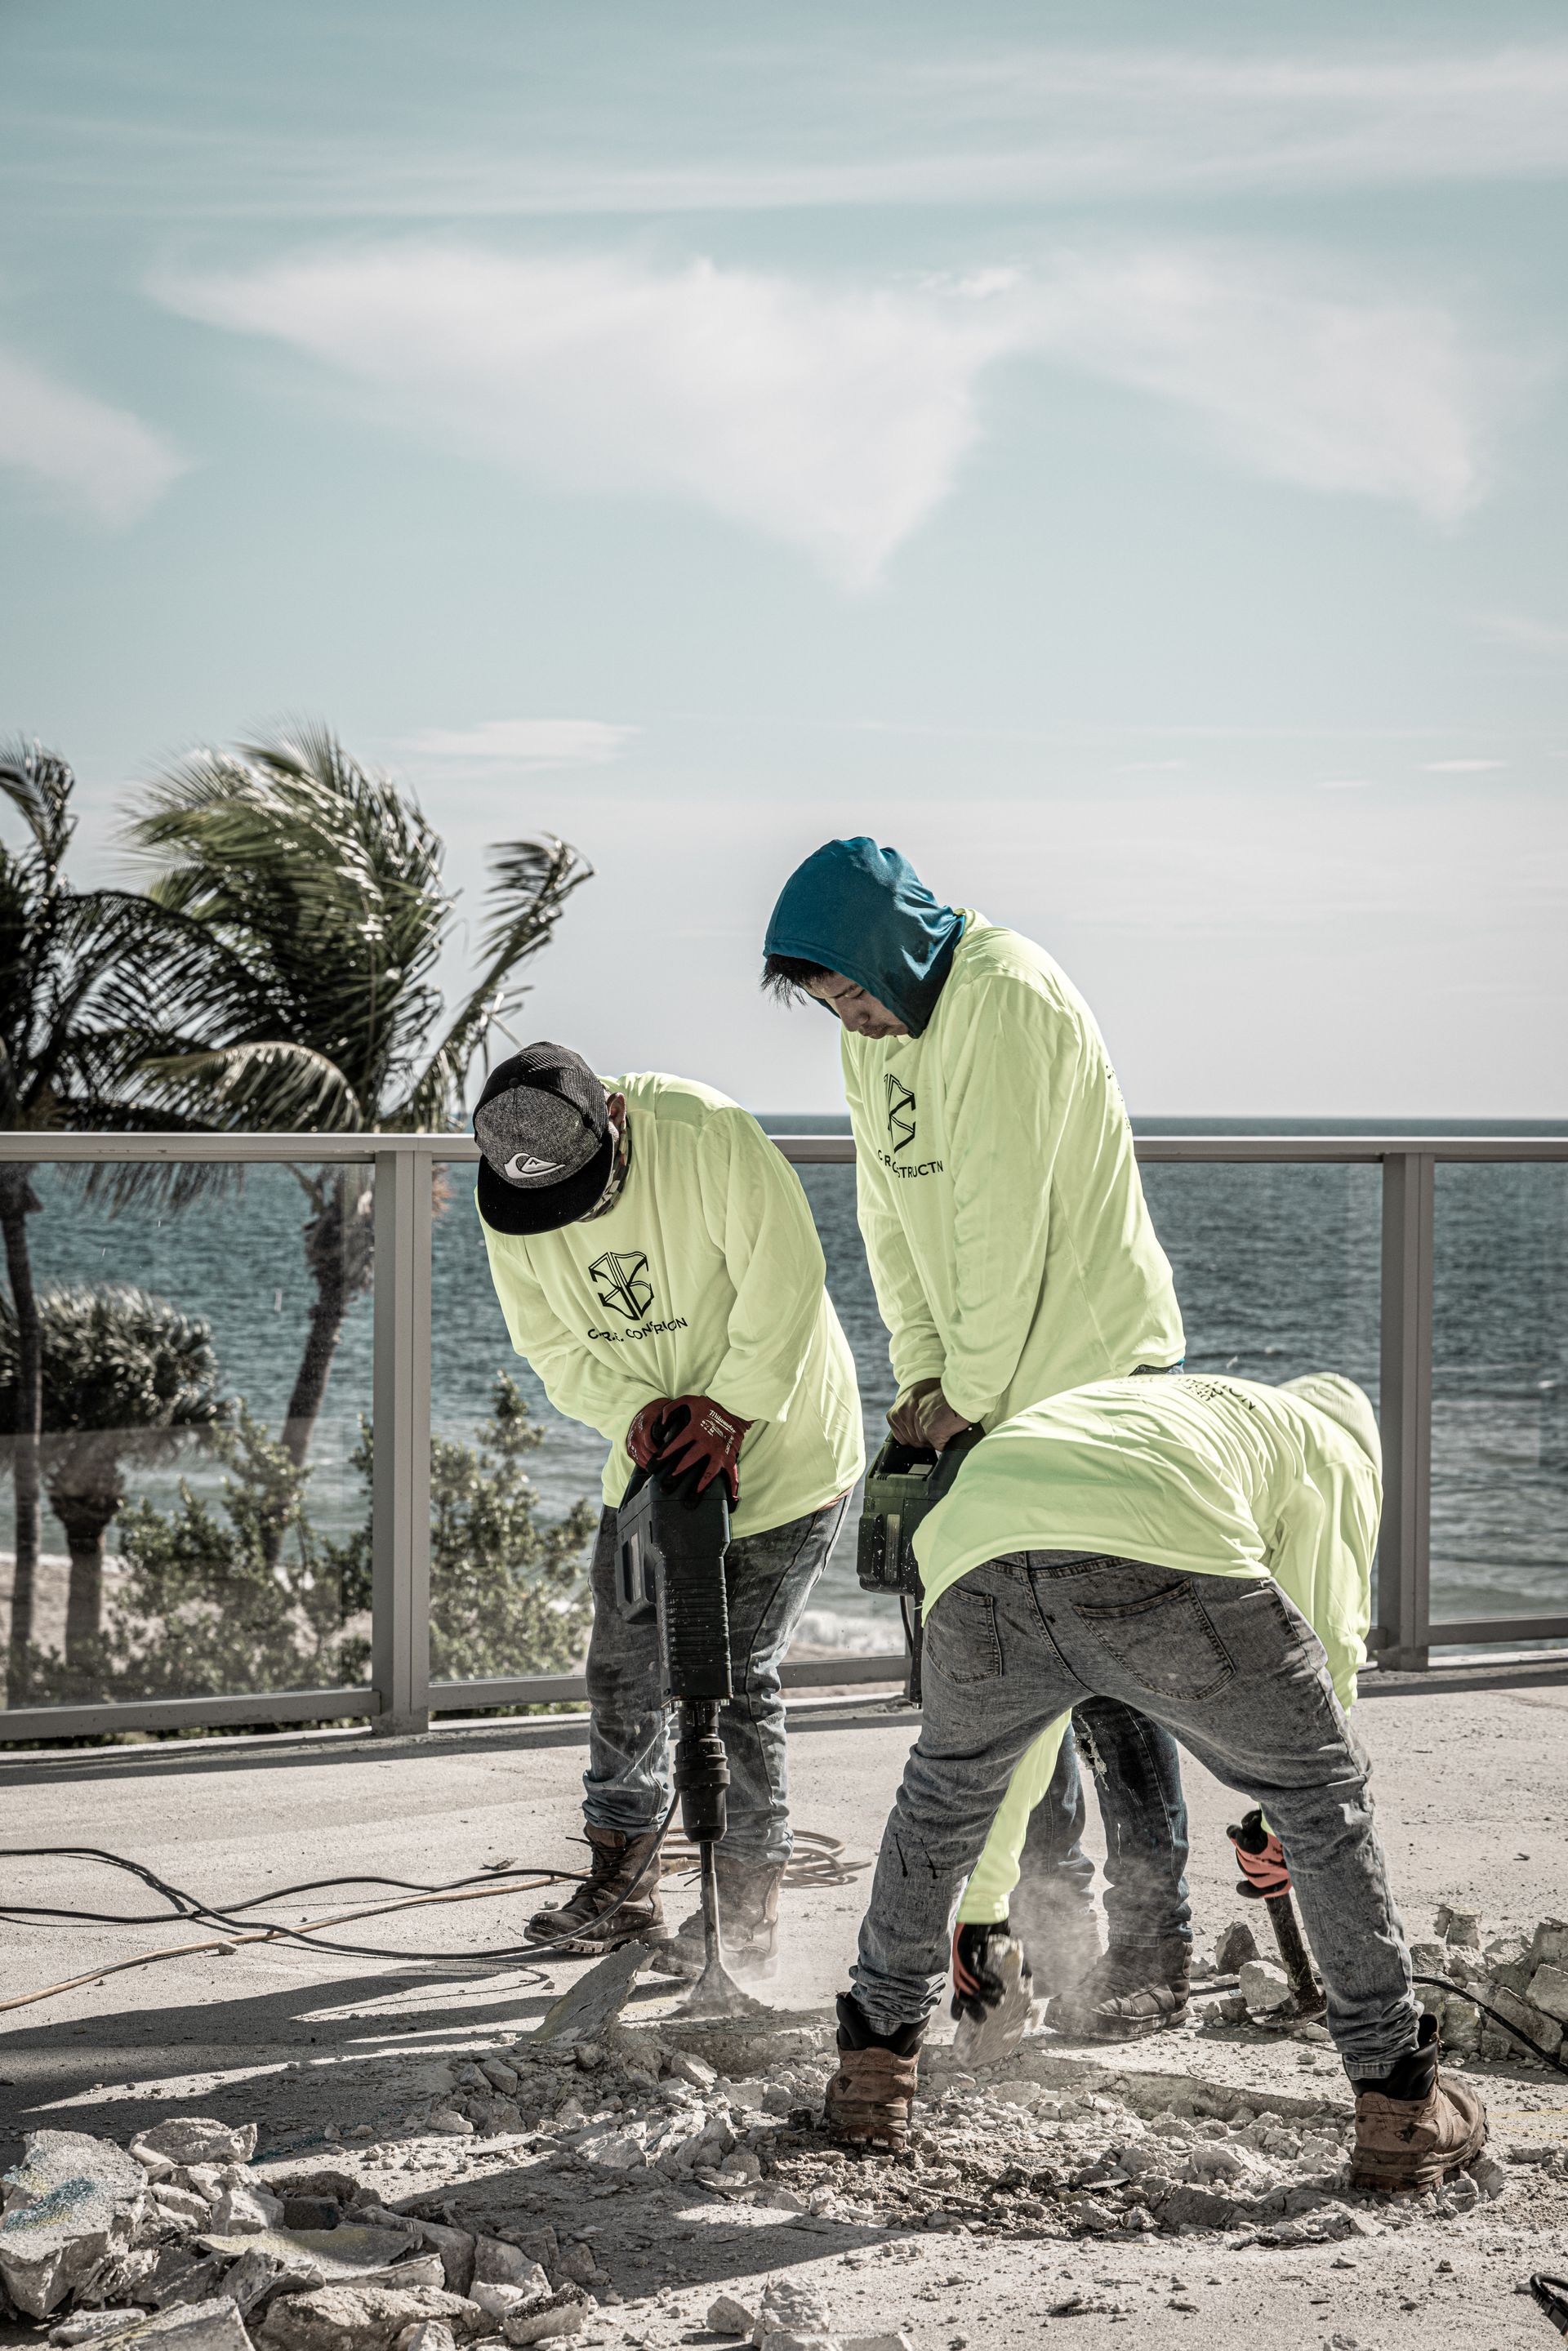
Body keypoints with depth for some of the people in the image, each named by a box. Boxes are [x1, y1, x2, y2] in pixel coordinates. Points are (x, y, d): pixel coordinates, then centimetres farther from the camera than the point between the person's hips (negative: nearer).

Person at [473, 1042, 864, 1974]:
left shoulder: (706, 1131, -28)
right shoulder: (507, 1208, -10)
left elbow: (784, 1275, -24)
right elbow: (553, 1344, -3)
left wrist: (726, 1413, -25)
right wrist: (636, 1410, -21)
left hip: (780, 1440, -6)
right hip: (651, 1455, 6)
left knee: (736, 1677, -6)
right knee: (623, 1669, 9)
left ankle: (749, 1914, 5)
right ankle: (622, 1886, 24)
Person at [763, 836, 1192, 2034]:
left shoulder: (1007, 999, -20)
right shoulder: (872, 1031, 8)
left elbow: (1004, 1224, -21)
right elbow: (891, 1217, 10)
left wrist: (969, 1392, -14)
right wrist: (920, 1374, 1)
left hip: (1093, 1368, -9)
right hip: (983, 1384, 9)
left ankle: (1153, 1955, 0)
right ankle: (1055, 1907, 27)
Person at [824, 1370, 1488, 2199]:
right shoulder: (1333, 1449, 36)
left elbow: (1006, 1721, 52)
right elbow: (1329, 1638, 23)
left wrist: (984, 1896, 60)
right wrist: (1288, 1827, 40)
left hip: (979, 1553, 5)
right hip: (1165, 1561, -4)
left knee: (943, 1787, 34)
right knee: (1324, 1797, 18)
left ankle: (873, 2066, 40)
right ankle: (1400, 2112, 22)